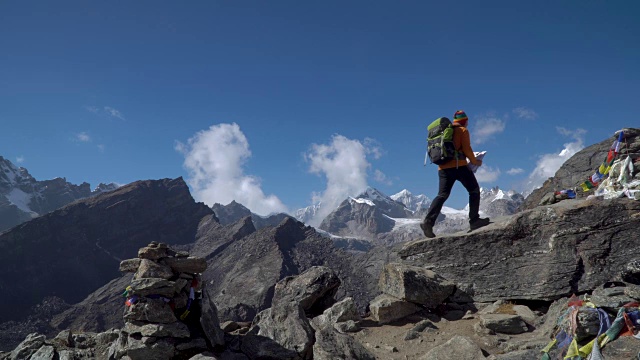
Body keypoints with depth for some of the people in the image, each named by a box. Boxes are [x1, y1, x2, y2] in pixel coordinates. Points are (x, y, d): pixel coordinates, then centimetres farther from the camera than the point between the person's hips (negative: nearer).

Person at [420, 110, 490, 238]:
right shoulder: (463, 130, 3)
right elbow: (466, 149, -6)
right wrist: (474, 161, 9)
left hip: (442, 167, 6)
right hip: (459, 166, -6)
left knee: (442, 195, 2)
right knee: (474, 190, 8)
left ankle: (428, 221, -16)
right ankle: (474, 220, 3)